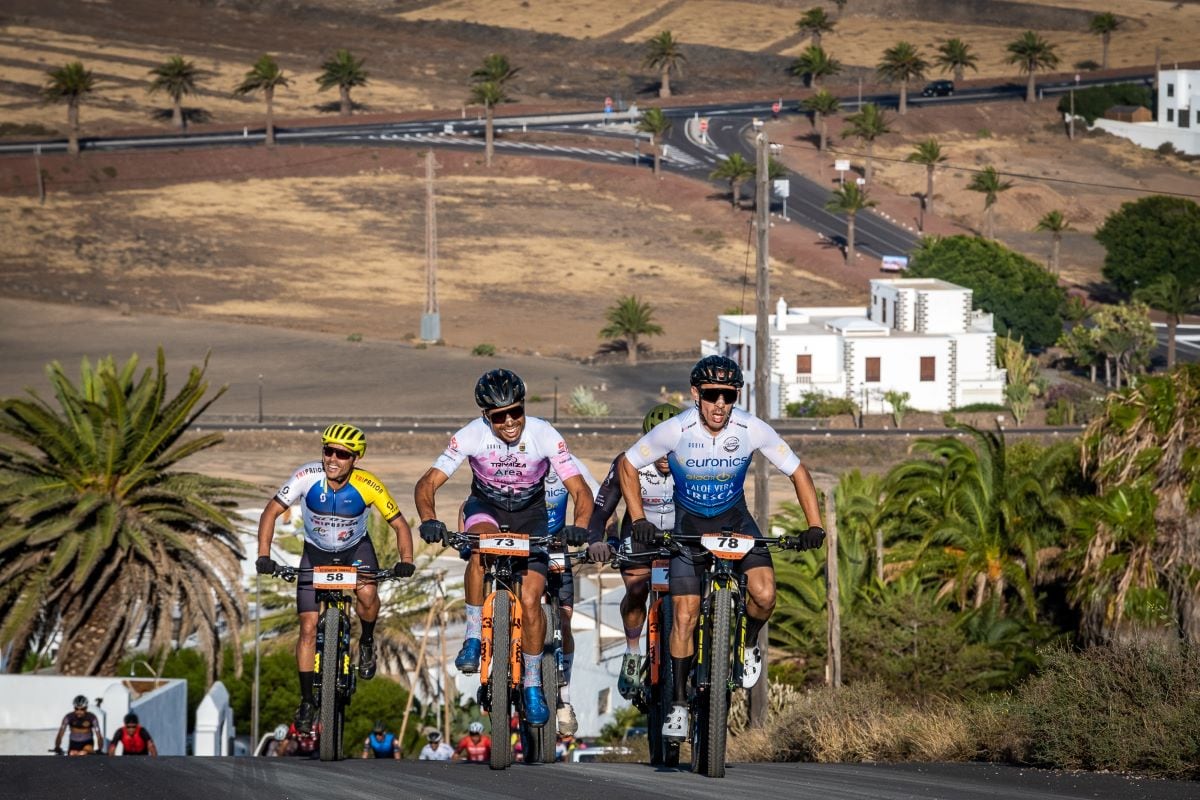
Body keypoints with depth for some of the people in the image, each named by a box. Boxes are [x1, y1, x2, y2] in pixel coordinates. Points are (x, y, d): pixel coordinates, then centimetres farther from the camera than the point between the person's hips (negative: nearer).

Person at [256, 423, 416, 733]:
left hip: (355, 548, -1)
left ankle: (367, 641, 1)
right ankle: (307, 701, 6)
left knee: (366, 593, -31)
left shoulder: (368, 486, -27)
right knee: (309, 628, -6)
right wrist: (264, 556, -31)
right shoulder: (307, 478, -27)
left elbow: (399, 524, -15)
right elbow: (271, 512, -20)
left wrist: (406, 562, -30)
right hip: (316, 552, 1)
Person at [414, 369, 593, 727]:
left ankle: (532, 685, 7)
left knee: (530, 600, -13)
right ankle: (473, 637, -24)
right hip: (486, 506, 0)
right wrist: (429, 520, -44)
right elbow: (427, 483, -24)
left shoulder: (544, 436, -25)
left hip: (530, 514, 0)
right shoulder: (472, 436, -24)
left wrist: (579, 526, -44)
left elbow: (580, 490, -24)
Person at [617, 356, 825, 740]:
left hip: (735, 518, 1)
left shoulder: (752, 430, -22)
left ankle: (748, 646, 11)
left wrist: (815, 525, -19)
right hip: (689, 524, -1)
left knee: (764, 595, -22)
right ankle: (679, 704, 5)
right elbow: (628, 465, -10)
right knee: (685, 616, -8)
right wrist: (638, 520, -18)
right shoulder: (675, 431, -25)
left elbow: (797, 472, -10)